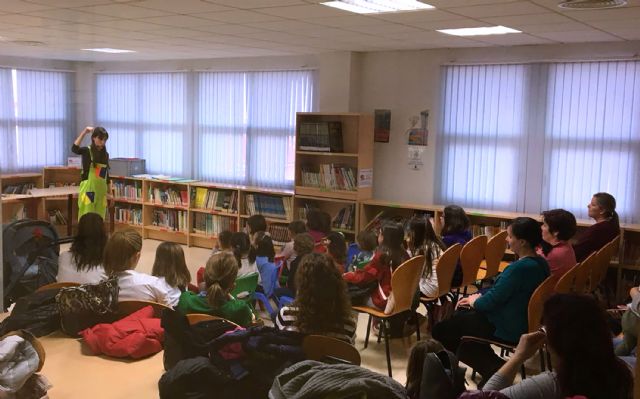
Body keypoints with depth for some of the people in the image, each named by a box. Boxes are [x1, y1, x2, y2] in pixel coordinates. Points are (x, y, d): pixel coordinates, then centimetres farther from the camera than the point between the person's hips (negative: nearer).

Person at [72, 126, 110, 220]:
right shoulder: (87, 151, -5)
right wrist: (84, 132, -27)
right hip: (88, 190, -5)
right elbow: (74, 149, -27)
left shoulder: (105, 154, 10)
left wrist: (109, 192, 16)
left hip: (101, 191, 5)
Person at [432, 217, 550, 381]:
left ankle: (493, 368, 2)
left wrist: (475, 301, -3)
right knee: (462, 312, 29)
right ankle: (492, 364, 25)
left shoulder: (519, 268, -29)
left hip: (508, 330, -10)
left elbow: (492, 300, -24)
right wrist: (480, 296, 7)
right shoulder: (541, 263, 1)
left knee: (440, 330, -1)